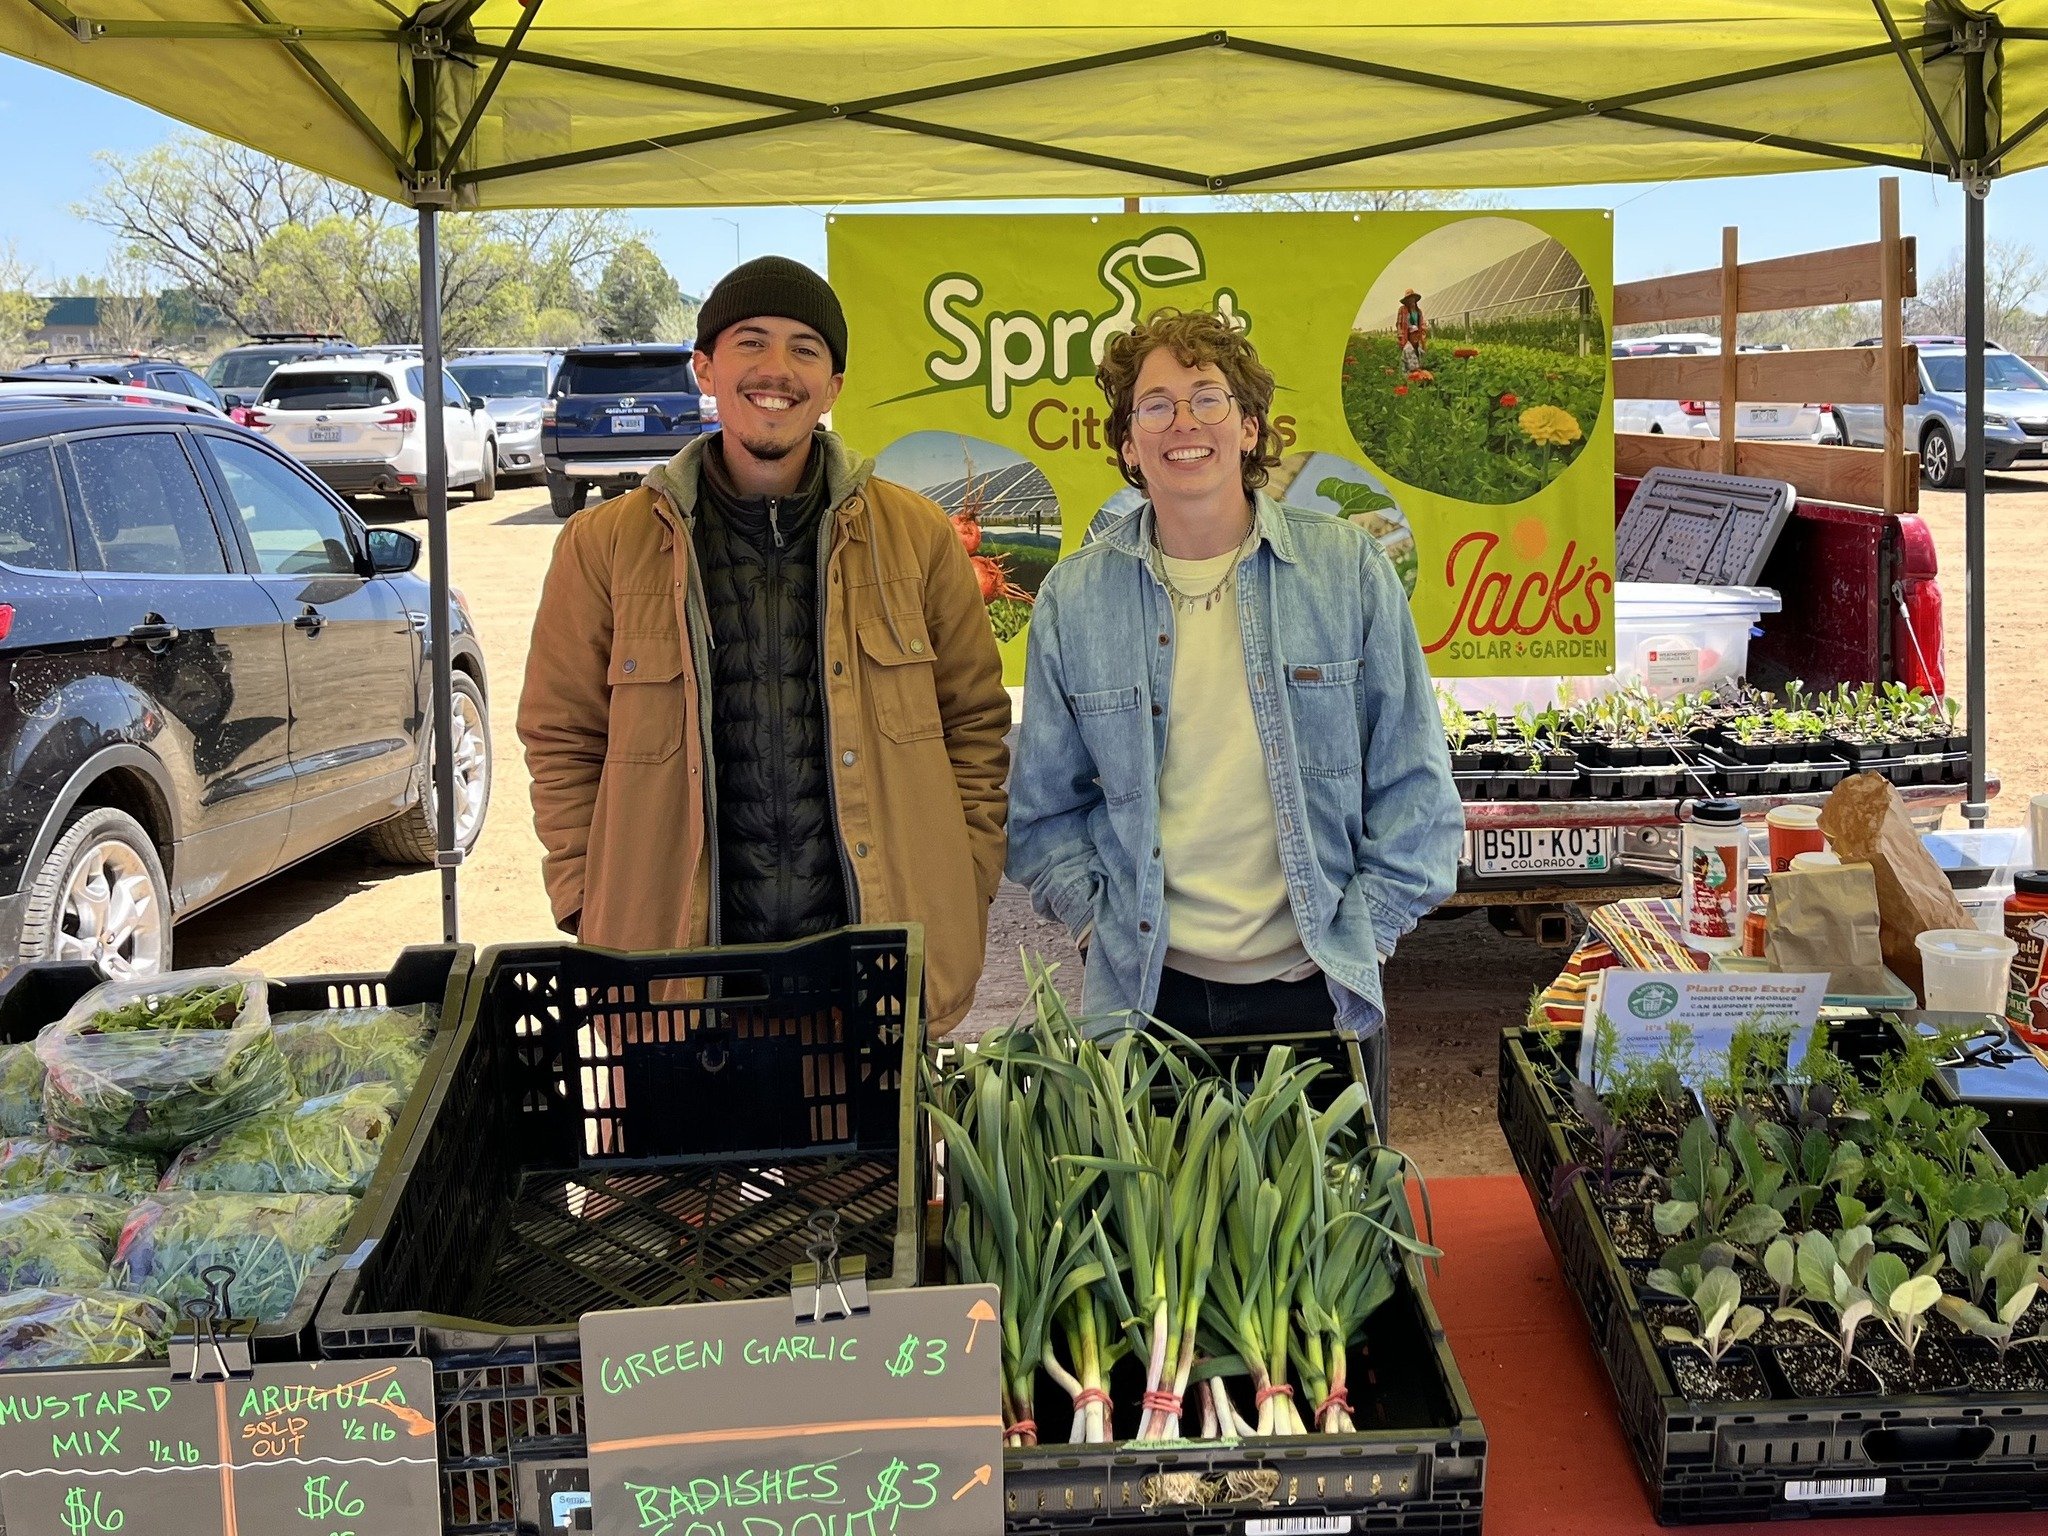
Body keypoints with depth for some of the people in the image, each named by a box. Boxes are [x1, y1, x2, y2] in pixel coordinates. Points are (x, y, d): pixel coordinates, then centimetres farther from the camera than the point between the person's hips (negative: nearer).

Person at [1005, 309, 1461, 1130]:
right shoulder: (1074, 598, 2)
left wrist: (1362, 931, -4)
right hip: (1145, 993, 1)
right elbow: (1045, 807, 9)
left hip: (1316, 991, 0)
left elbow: (1413, 785, 1)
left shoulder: (1347, 569, -1)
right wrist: (1102, 924, -2)